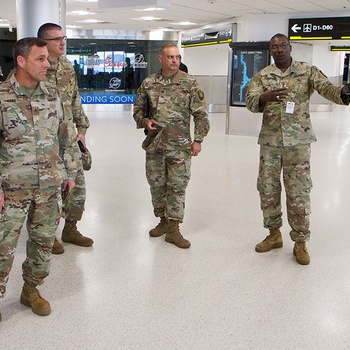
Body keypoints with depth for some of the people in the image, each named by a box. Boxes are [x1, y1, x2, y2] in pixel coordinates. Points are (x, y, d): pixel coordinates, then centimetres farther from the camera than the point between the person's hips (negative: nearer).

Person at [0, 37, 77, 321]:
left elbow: (63, 137, 13)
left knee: (44, 240, 12)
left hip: (50, 185, 5)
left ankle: (31, 290, 31)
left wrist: (70, 172, 13)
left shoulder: (52, 95, 5)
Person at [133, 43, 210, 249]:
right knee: (156, 184, 12)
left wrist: (198, 139, -7)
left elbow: (201, 114, -2)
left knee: (177, 186, -1)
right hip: (154, 144, 3)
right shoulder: (148, 83, 5)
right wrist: (145, 121, -6)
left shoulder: (190, 83, -3)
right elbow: (138, 109, 15)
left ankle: (173, 229, 8)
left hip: (179, 146, -3)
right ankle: (163, 221, 29)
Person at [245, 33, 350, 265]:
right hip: (269, 142, 3)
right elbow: (250, 102, -9)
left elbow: (326, 87, -16)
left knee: (299, 194, 1)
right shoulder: (262, 76, 5)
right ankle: (274, 234, 29)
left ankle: (300, 242, 16)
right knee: (267, 190, 10)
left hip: (298, 142, -2)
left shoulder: (308, 71, 0)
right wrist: (264, 97, -32)